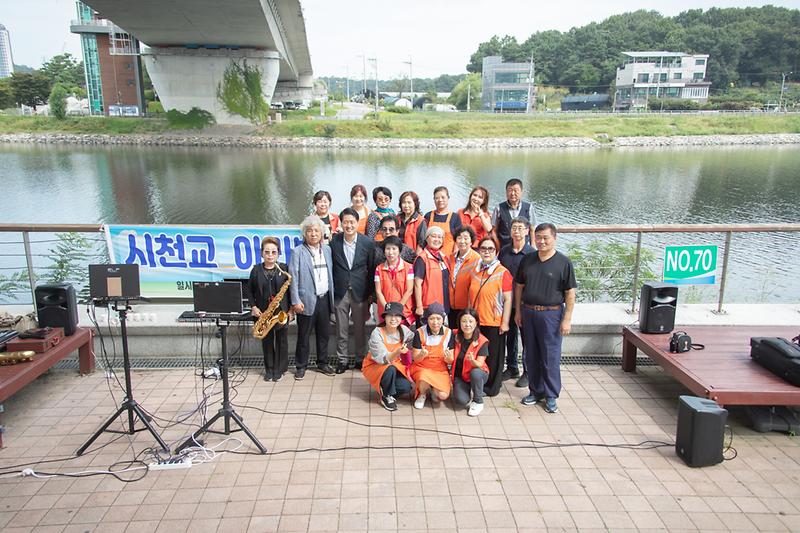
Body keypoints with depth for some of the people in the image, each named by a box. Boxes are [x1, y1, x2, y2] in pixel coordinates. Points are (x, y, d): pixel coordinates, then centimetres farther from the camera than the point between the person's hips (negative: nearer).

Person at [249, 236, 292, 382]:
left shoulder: (284, 269, -2)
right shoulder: (256, 270, 2)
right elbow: (250, 291, 7)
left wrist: (291, 309, -6)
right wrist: (253, 307, -5)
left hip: (282, 311, -1)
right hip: (263, 312, 1)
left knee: (281, 340, 6)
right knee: (267, 340, 10)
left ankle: (280, 369, 18)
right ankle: (269, 370, 22)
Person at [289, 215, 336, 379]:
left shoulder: (327, 249, 9)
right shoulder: (297, 252, -6)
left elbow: (330, 273, 12)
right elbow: (293, 278, -9)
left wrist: (332, 295, 8)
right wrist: (295, 301, -14)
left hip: (324, 299, 5)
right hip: (307, 300, -4)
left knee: (324, 333, 14)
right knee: (304, 335, 7)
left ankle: (322, 363, 29)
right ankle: (301, 366, 20)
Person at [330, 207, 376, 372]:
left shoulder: (368, 243, -6)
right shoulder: (334, 241, -5)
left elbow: (371, 269, 1)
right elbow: (330, 266, 2)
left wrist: (370, 293, 2)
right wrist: (331, 290, 0)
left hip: (360, 292, 0)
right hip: (340, 292, 0)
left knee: (360, 328, 11)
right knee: (341, 329, 9)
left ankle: (360, 358, 26)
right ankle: (342, 360, 22)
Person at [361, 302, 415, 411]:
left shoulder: (404, 330, -11)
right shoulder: (377, 333, -24)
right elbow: (384, 359, -30)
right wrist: (397, 352, -47)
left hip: (396, 365, 4)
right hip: (374, 366, -4)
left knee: (406, 387, -20)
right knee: (390, 369, -35)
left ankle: (385, 390, 11)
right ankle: (386, 397, -8)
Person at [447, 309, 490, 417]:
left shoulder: (482, 341, -15)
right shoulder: (455, 336, -7)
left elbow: (480, 365, -20)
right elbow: (451, 360, 0)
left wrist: (472, 360, -42)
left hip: (477, 375, -1)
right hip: (459, 376, 1)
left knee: (475, 373, -38)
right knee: (461, 400, -26)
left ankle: (478, 403, -12)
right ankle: (470, 393, 13)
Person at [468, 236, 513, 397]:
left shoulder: (503, 272, -8)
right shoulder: (475, 271, 8)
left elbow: (507, 299, -9)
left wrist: (505, 322, -12)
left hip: (494, 323, -5)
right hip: (475, 321, 5)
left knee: (493, 356, 6)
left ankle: (491, 387, 21)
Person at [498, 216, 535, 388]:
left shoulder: (532, 253, -8)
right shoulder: (504, 251, 4)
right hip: (507, 301, 4)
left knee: (527, 338, 5)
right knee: (510, 335, 15)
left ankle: (527, 372, 18)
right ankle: (512, 369, 29)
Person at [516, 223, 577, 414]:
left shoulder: (563, 262, -7)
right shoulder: (527, 260, 6)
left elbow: (570, 294, -7)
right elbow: (519, 286, 13)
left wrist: (567, 319, -10)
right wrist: (519, 311, 10)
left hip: (551, 314, -4)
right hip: (528, 312, 4)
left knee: (551, 357, 1)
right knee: (532, 355, 12)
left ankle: (551, 396, 15)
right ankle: (536, 391, 26)